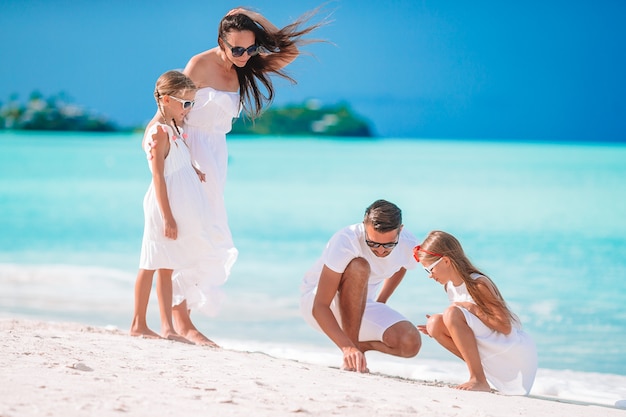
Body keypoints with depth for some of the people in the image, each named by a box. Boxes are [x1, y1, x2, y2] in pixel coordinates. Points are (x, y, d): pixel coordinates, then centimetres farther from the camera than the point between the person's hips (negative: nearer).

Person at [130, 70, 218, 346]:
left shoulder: (173, 127, 14)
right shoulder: (159, 131, -14)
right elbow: (158, 177, -17)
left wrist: (194, 172, 8)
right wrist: (167, 217, -20)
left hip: (178, 208, 9)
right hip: (164, 207, -9)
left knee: (166, 268, 6)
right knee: (151, 266, -2)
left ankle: (168, 327, 5)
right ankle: (139, 324, 3)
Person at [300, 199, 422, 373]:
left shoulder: (409, 246, -16)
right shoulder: (345, 242, -33)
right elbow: (319, 307, -36)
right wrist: (347, 347, -46)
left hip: (360, 306, 5)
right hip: (314, 301, -5)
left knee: (411, 344, -22)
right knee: (358, 267, -37)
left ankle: (358, 343, 10)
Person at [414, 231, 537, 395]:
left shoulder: (478, 284, -19)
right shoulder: (450, 286, 7)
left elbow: (505, 327, -22)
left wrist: (473, 309, -23)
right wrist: (439, 328, 0)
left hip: (514, 349, -9)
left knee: (451, 313, -26)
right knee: (434, 323, -6)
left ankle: (479, 380, -24)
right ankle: (477, 372, -3)